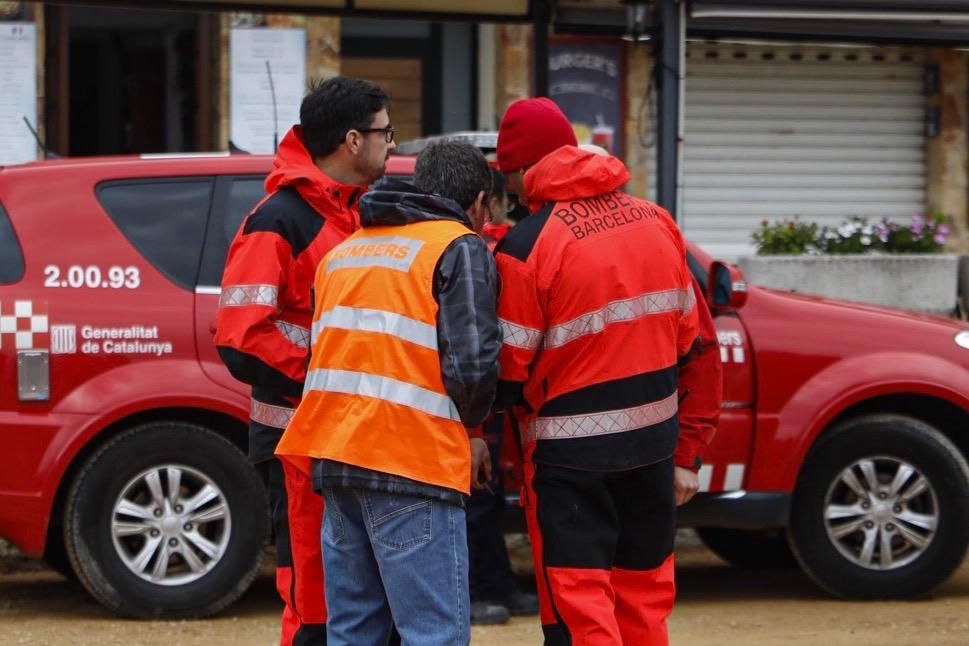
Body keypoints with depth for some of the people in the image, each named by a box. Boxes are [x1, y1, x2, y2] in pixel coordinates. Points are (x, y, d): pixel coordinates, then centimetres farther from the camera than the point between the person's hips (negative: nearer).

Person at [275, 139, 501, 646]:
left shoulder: (344, 251, 22)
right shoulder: (459, 248, -2)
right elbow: (472, 362, -13)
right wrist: (470, 428, 7)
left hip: (335, 457, 7)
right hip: (412, 465, -7)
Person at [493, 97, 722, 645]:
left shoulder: (527, 246, -14)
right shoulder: (658, 222, 4)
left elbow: (506, 370, -11)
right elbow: (692, 347, 9)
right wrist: (688, 452, 15)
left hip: (571, 456, -6)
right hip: (655, 443, 6)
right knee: (645, 599, 16)